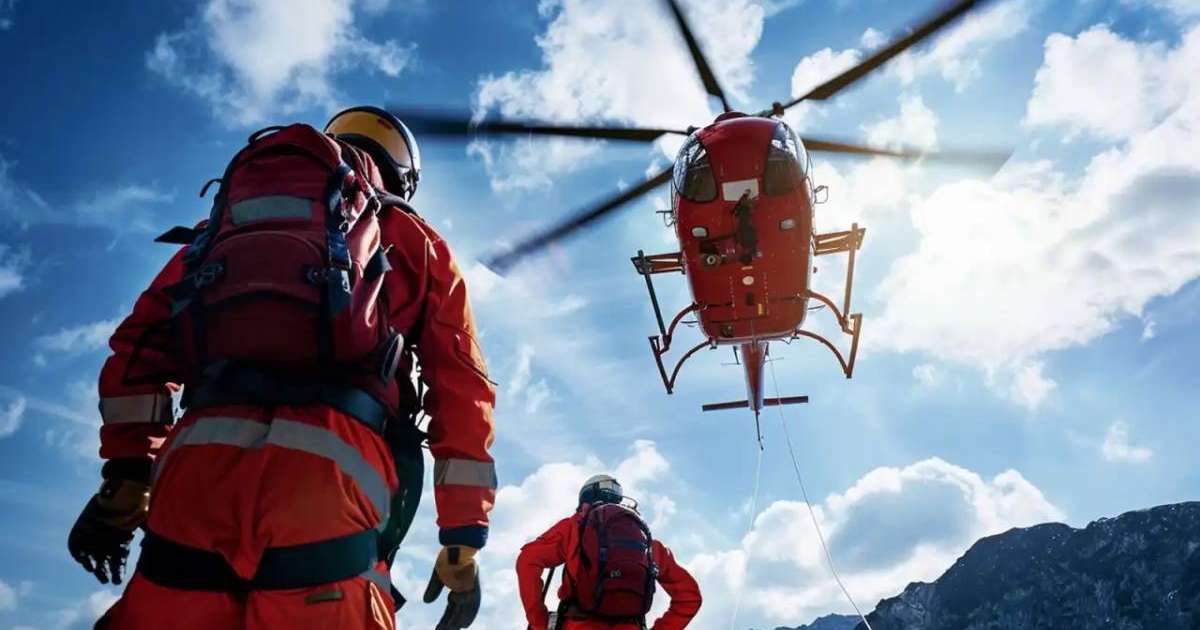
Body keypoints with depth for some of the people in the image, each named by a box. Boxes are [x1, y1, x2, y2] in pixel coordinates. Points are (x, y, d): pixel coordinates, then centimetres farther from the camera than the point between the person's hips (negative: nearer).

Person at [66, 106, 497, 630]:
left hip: (196, 469, 3)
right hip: (329, 475, -2)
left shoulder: (233, 219, 29)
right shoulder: (415, 243, 21)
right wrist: (463, 541, 13)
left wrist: (125, 477, 14)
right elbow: (463, 391, 13)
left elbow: (143, 341, 17)